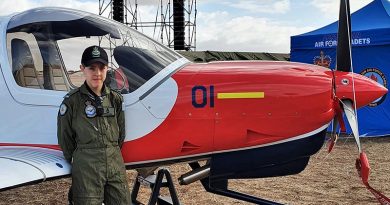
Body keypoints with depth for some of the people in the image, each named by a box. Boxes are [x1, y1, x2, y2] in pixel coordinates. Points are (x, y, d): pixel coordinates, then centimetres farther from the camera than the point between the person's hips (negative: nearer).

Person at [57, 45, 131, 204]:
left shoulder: (115, 99, 6)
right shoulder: (72, 100, -5)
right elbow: (65, 137, 2)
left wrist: (112, 154, 12)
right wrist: (76, 162, 10)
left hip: (116, 165, 4)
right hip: (86, 168, -4)